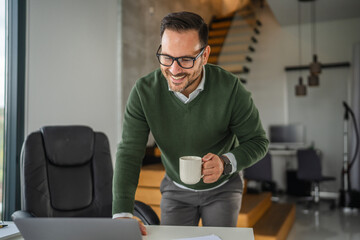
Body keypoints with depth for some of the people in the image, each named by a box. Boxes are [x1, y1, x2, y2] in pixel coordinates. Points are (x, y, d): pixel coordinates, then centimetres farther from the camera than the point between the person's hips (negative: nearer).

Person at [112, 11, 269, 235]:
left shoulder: (230, 88, -26)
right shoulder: (144, 91, -22)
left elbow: (258, 141, -14)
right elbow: (130, 152, -23)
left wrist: (226, 163, -34)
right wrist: (122, 214, -34)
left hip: (222, 188, -1)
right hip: (175, 189, 1)